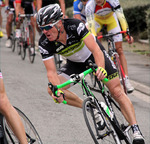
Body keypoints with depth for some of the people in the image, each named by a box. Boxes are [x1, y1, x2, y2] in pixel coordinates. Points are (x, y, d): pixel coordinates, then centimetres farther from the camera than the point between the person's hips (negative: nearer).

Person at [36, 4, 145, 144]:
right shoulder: (44, 43, -27)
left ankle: (136, 131, -9)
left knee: (117, 92, -13)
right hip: (75, 63, 4)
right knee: (52, 91, -16)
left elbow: (95, 50, -42)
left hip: (94, 55, -4)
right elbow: (51, 72, -26)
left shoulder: (75, 26, -37)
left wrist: (101, 68, -61)